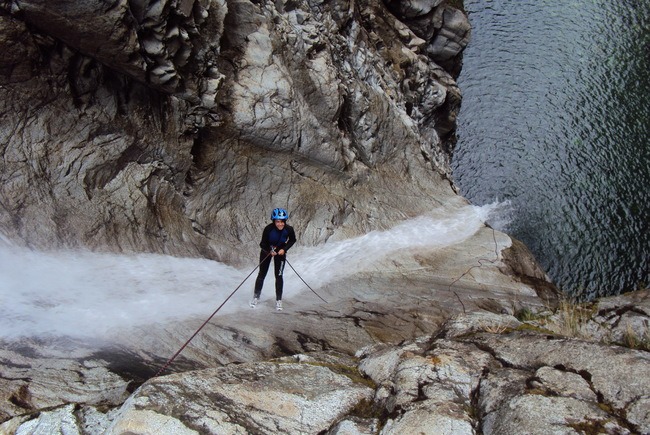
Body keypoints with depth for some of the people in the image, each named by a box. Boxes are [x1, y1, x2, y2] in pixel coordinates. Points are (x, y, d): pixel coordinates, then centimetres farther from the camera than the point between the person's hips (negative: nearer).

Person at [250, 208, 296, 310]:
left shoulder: (289, 229, -27)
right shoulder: (268, 229, -32)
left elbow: (293, 240, -6)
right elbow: (262, 244, -20)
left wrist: (284, 249, -17)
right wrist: (270, 251, -34)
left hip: (280, 251, 1)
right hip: (267, 250, -1)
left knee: (279, 276, -5)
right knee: (262, 274, 6)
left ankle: (278, 300, 6)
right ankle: (256, 296, 24)